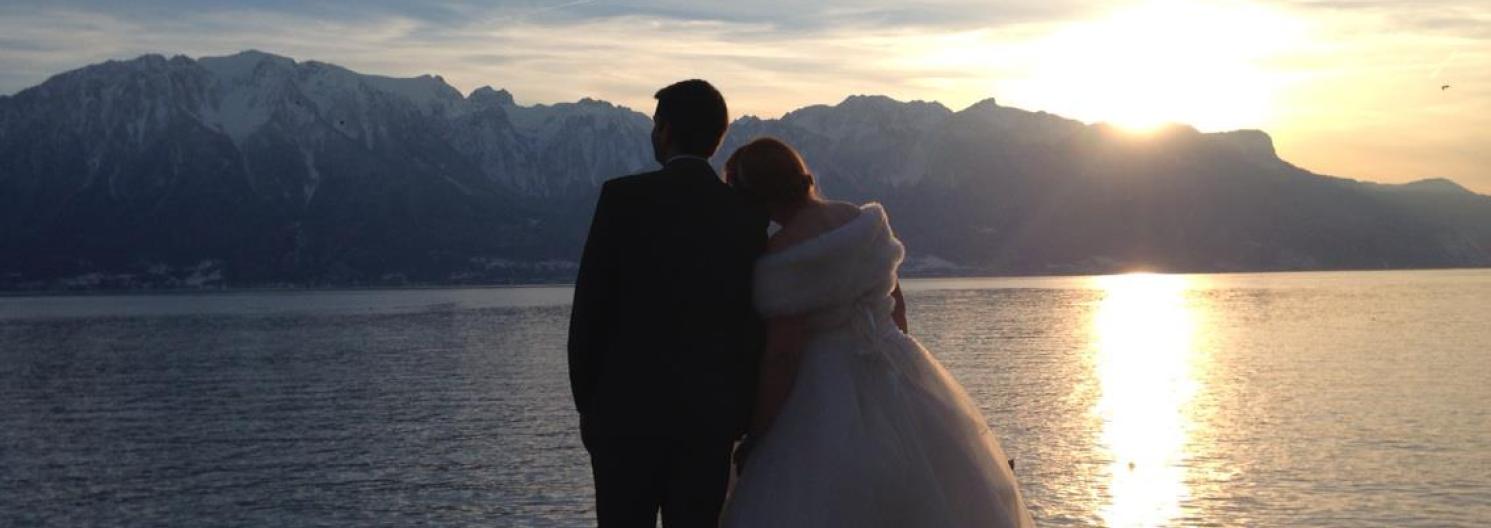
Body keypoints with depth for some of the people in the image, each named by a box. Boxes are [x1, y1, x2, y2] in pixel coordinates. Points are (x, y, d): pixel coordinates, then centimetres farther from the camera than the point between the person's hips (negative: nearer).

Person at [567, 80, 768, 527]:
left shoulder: (623, 196, -7)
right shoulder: (748, 215, 2)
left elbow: (589, 307, -6)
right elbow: (755, 327, 4)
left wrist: (587, 403, 5)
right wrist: (740, 416, 13)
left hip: (628, 408, -3)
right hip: (712, 417, 3)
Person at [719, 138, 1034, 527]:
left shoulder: (782, 259, -19)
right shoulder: (865, 222, 0)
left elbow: (782, 356, -19)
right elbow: (896, 304, 11)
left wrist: (753, 439, -12)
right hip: (898, 374, 7)